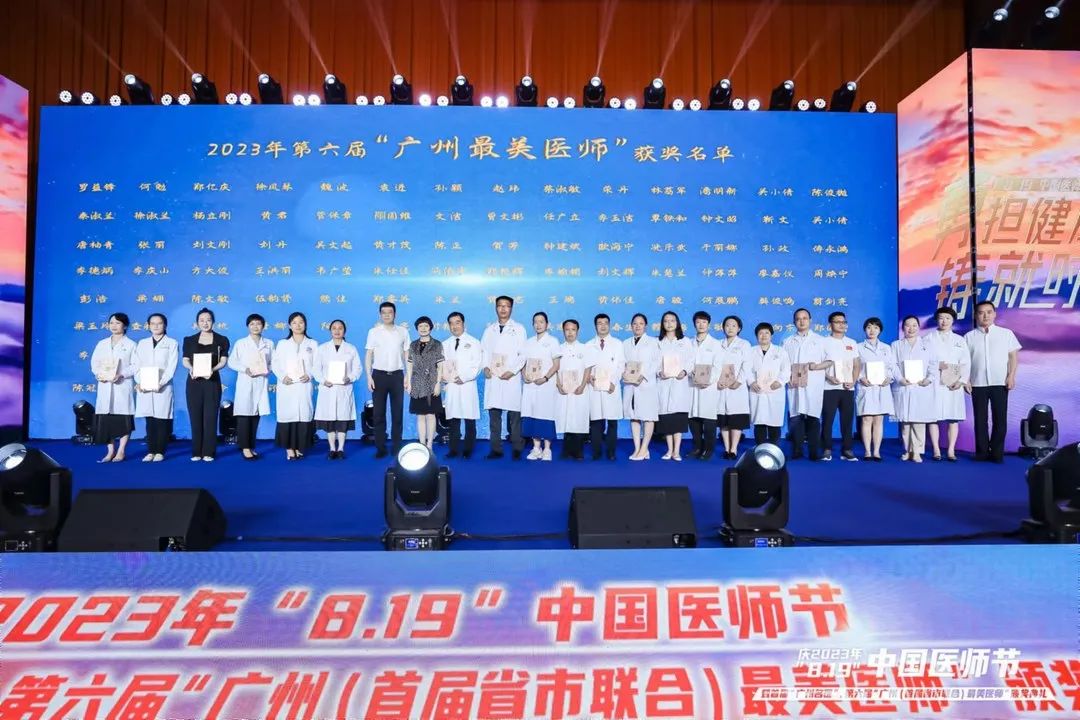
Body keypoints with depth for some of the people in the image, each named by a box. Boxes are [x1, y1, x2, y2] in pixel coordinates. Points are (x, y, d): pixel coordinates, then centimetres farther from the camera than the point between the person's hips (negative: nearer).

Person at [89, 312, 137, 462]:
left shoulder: (131, 344, 4)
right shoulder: (101, 344, 16)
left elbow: (135, 366, -3)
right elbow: (94, 362, 13)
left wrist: (121, 375, -17)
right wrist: (98, 374, -7)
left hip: (122, 385, -4)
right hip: (105, 385, 4)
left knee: (123, 418, -4)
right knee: (105, 419, 1)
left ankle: (121, 451, 3)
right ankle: (110, 451, 9)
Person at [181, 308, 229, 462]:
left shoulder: (222, 340, 6)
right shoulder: (189, 340, 10)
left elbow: (223, 360, 0)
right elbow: (185, 360, 6)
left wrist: (212, 369, -20)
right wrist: (191, 368, -16)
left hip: (212, 381, -1)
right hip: (194, 381, 1)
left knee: (210, 416, -2)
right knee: (195, 416, 2)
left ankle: (208, 452, 3)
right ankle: (196, 452, 9)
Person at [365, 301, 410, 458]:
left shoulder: (403, 332, 6)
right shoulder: (374, 332, 2)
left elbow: (407, 355, 8)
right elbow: (368, 355, 2)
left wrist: (408, 376, 1)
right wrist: (369, 377, -6)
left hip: (397, 375, 1)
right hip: (379, 375, -1)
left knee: (397, 413, 5)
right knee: (379, 414, 3)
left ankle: (397, 448, 12)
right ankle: (380, 448, 10)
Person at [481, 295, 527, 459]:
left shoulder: (518, 328, 6)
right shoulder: (489, 329, 16)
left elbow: (523, 354, 0)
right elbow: (483, 350, 13)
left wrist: (512, 371, -11)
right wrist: (485, 367, -5)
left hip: (511, 378, -3)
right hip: (492, 378, 3)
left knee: (514, 415, -4)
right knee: (494, 414, 2)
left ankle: (517, 450, 3)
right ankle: (496, 449, 8)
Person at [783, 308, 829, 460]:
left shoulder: (819, 340, 13)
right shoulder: (788, 342, 18)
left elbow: (829, 361, 8)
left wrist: (817, 366, -11)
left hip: (814, 386, -1)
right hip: (795, 385, 1)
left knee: (813, 417, -5)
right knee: (795, 417, -3)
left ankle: (814, 452, -1)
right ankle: (796, 451, 2)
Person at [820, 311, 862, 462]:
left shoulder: (852, 343, 15)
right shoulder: (824, 342, 3)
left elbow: (856, 366, 13)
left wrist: (853, 381, -2)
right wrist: (829, 378, -15)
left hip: (848, 388, 3)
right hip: (830, 387, -3)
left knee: (848, 420, 3)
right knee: (827, 419, -4)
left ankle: (847, 450, 9)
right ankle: (827, 450, 2)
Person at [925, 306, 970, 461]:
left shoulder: (960, 340, 16)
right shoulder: (928, 338, 8)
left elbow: (966, 363, 8)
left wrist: (962, 380, -5)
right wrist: (937, 365, -14)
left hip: (954, 384, 2)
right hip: (934, 383, -2)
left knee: (954, 418, -1)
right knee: (934, 417, -3)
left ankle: (951, 450, 3)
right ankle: (936, 450, 2)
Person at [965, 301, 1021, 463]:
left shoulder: (1006, 333, 5)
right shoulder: (969, 337, 6)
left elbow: (1013, 356, 5)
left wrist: (1011, 376, -4)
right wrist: (966, 380, -1)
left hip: (1000, 383, 0)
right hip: (978, 383, 1)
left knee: (1000, 419, 0)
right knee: (980, 419, 3)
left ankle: (997, 452, 7)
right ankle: (982, 452, 9)